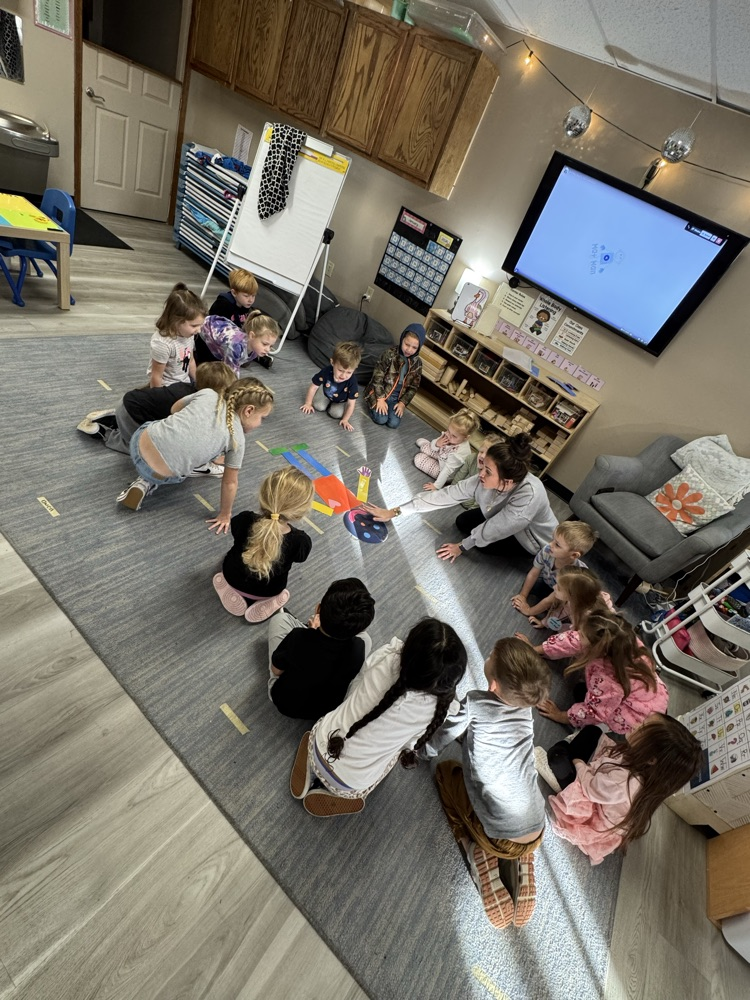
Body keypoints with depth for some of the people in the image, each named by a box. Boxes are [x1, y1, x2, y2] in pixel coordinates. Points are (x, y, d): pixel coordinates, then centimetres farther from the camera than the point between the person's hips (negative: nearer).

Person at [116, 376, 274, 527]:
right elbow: (230, 482, -1)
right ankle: (149, 482, 14)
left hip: (140, 442, 4)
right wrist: (225, 515, 13)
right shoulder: (237, 438, -10)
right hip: (161, 476, -4)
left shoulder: (208, 393, -1)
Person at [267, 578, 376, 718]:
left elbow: (276, 670, -15)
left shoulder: (297, 637, -37)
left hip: (283, 701, -1)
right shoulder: (358, 648, -32)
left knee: (281, 618, 7)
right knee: (365, 638, 9)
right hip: (327, 710, 1)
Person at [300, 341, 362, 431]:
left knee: (336, 413, -21)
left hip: (342, 400, -1)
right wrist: (308, 403, -10)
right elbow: (313, 387, -19)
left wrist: (345, 420, -24)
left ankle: (334, 405, 13)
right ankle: (328, 402, 15)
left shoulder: (352, 382, -40)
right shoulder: (326, 371, -35)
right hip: (326, 392, 2)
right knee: (319, 407, -18)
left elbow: (351, 404, -27)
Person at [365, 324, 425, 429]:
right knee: (381, 419, -20)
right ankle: (374, 404, 10)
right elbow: (378, 376, -15)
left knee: (393, 423, -14)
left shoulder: (417, 363, -3)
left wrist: (403, 403, -6)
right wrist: (380, 399, -18)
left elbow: (414, 387, 4)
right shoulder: (390, 353, -15)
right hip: (379, 392, -3)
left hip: (396, 397, 3)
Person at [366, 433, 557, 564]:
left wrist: (462, 547, -16)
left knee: (484, 542, -16)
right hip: (503, 520, 5)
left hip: (535, 541, -5)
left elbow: (494, 530, -33)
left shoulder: (529, 496, -44)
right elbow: (444, 496, -26)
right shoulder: (484, 481, -28)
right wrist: (394, 512, -25)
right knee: (463, 522, -1)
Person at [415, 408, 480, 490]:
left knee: (418, 458, -8)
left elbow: (447, 470, -33)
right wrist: (436, 444, -32)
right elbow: (432, 447, -8)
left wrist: (436, 486, -26)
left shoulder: (459, 452, -42)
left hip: (442, 470, -6)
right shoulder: (448, 435, -22)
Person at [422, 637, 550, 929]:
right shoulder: (525, 706, -6)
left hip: (497, 837, -4)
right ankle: (522, 863, 18)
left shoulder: (475, 703, -20)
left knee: (446, 771, 15)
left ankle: (480, 855, 5)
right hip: (536, 833, 4)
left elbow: (431, 747, -6)